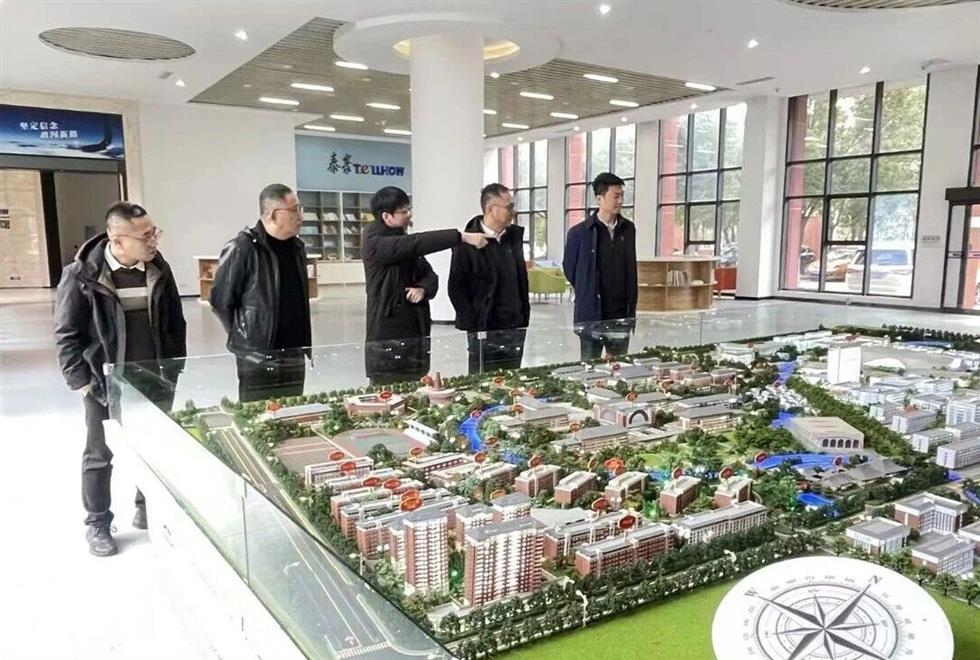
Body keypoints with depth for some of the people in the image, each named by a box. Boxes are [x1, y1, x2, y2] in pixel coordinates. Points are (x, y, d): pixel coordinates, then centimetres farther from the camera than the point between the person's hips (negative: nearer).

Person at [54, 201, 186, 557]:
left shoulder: (158, 269, -3)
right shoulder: (82, 275, -14)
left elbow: (175, 322, 6)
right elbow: (66, 333, -8)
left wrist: (174, 369, 3)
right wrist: (82, 381, -11)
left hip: (156, 381, 4)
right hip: (106, 384, -3)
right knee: (100, 455, 11)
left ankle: (149, 509, 35)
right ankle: (98, 524, 28)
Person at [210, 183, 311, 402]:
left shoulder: (297, 247, 8)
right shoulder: (242, 249, -14)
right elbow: (221, 301, -9)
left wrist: (305, 344, 15)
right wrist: (244, 337, -1)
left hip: (295, 355, 6)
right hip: (257, 358, -6)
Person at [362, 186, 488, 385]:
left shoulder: (403, 241, 14)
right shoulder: (374, 242, -12)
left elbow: (430, 275, 12)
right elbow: (418, 243, -25)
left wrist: (423, 289, -12)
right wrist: (462, 236, -29)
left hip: (417, 334, 7)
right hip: (388, 337, -7)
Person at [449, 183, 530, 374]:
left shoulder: (515, 236, 8)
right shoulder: (468, 243, -10)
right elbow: (456, 288, -8)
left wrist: (524, 316, 12)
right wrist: (474, 325, -10)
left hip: (515, 328, 6)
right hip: (484, 331, -5)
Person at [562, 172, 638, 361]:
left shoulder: (629, 229, 5)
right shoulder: (579, 232, -8)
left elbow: (631, 269, 13)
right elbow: (569, 269, 3)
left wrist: (631, 308, 12)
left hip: (622, 315, 4)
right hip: (591, 315, -4)